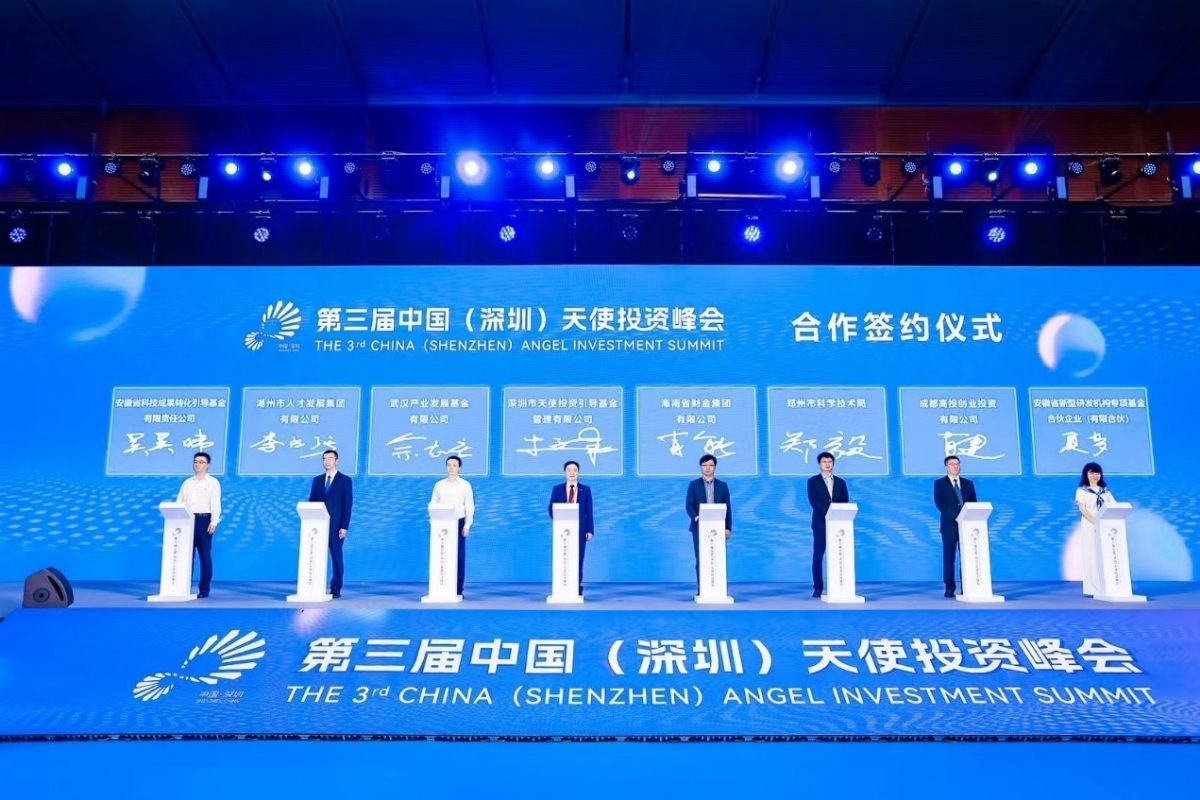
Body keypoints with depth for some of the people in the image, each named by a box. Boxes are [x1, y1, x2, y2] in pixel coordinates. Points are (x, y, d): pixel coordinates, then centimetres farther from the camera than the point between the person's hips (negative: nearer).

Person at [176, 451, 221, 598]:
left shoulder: (213, 482, 3)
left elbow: (215, 504, -5)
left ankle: (204, 589, 2)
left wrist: (213, 523, -14)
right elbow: (179, 502, 12)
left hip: (204, 520, -4)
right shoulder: (187, 483, 16)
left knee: (205, 555, -2)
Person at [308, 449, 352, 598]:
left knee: (336, 557, 1)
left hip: (336, 525, -3)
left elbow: (348, 504, -4)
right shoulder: (317, 480, 13)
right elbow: (311, 502, 10)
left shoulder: (345, 480, 1)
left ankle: (336, 588, 7)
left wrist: (344, 526, -11)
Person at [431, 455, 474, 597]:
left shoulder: (465, 485, 3)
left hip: (459, 523, -1)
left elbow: (469, 506, 1)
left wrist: (467, 525, -8)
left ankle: (458, 590, 4)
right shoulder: (439, 485, 7)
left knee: (459, 557, -1)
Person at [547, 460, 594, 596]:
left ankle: (577, 588, 4)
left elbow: (589, 511, 3)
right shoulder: (557, 489, 7)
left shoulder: (585, 490, 6)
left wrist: (590, 530, -4)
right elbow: (551, 508, 8)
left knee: (578, 559, 0)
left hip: (580, 529, 0)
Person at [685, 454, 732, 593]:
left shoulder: (722, 486, 10)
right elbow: (689, 505, -1)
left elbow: (727, 507, 7)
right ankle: (701, 589, 2)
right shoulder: (694, 485, 7)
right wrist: (695, 517, -21)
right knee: (701, 559, -2)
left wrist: (728, 527, -1)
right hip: (699, 527, -1)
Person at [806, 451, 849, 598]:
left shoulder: (840, 482, 13)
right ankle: (818, 587, 1)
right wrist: (828, 513, -19)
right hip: (820, 523, -2)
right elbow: (813, 501, -8)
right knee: (818, 555, -3)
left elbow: (845, 503, 6)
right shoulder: (813, 481, 4)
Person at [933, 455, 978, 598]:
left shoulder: (968, 483, 15)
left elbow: (973, 503, 9)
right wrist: (955, 517, -18)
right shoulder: (939, 483, 4)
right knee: (949, 556, -1)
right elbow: (940, 504, -7)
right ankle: (950, 587, 4)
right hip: (949, 525, -3)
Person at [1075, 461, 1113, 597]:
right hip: (1089, 526, -3)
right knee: (1092, 555, -7)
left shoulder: (1105, 491, 17)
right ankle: (1092, 588, -8)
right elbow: (1082, 509, -6)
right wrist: (1095, 523, -20)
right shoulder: (1081, 490, 5)